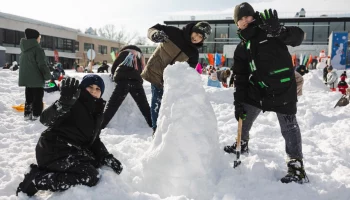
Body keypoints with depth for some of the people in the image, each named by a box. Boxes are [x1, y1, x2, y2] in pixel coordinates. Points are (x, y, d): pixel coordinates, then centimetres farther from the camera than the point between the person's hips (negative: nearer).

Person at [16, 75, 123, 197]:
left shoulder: (97, 110, 9)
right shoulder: (73, 103, -14)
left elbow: (94, 139, 13)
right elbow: (46, 120, -28)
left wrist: (107, 157, -1)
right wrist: (64, 101, -45)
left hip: (74, 151, 9)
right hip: (53, 150, -9)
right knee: (91, 177, -21)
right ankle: (36, 179, -12)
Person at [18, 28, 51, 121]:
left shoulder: (24, 49, 12)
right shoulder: (37, 49, -16)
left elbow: (24, 64, 19)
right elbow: (42, 64, -19)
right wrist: (48, 76, -10)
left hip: (26, 77, 8)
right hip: (36, 78, -8)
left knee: (29, 97, 15)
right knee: (37, 97, 0)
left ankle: (27, 114, 18)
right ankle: (36, 115, 1)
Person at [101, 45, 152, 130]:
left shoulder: (124, 53, 20)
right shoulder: (140, 56, 28)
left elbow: (114, 67, 15)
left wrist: (115, 76, 32)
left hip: (123, 81, -2)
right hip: (136, 81, 2)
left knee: (112, 105, 0)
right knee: (144, 106, 13)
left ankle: (99, 126, -2)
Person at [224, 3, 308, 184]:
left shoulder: (270, 32, -4)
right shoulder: (241, 48, 8)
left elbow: (298, 37, -18)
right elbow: (240, 77, 6)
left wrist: (278, 29, -38)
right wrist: (238, 102, -1)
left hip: (283, 89, -5)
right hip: (257, 90, 6)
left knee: (289, 127, -4)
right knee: (243, 118, 16)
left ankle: (296, 166, 8)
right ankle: (242, 144, 44)